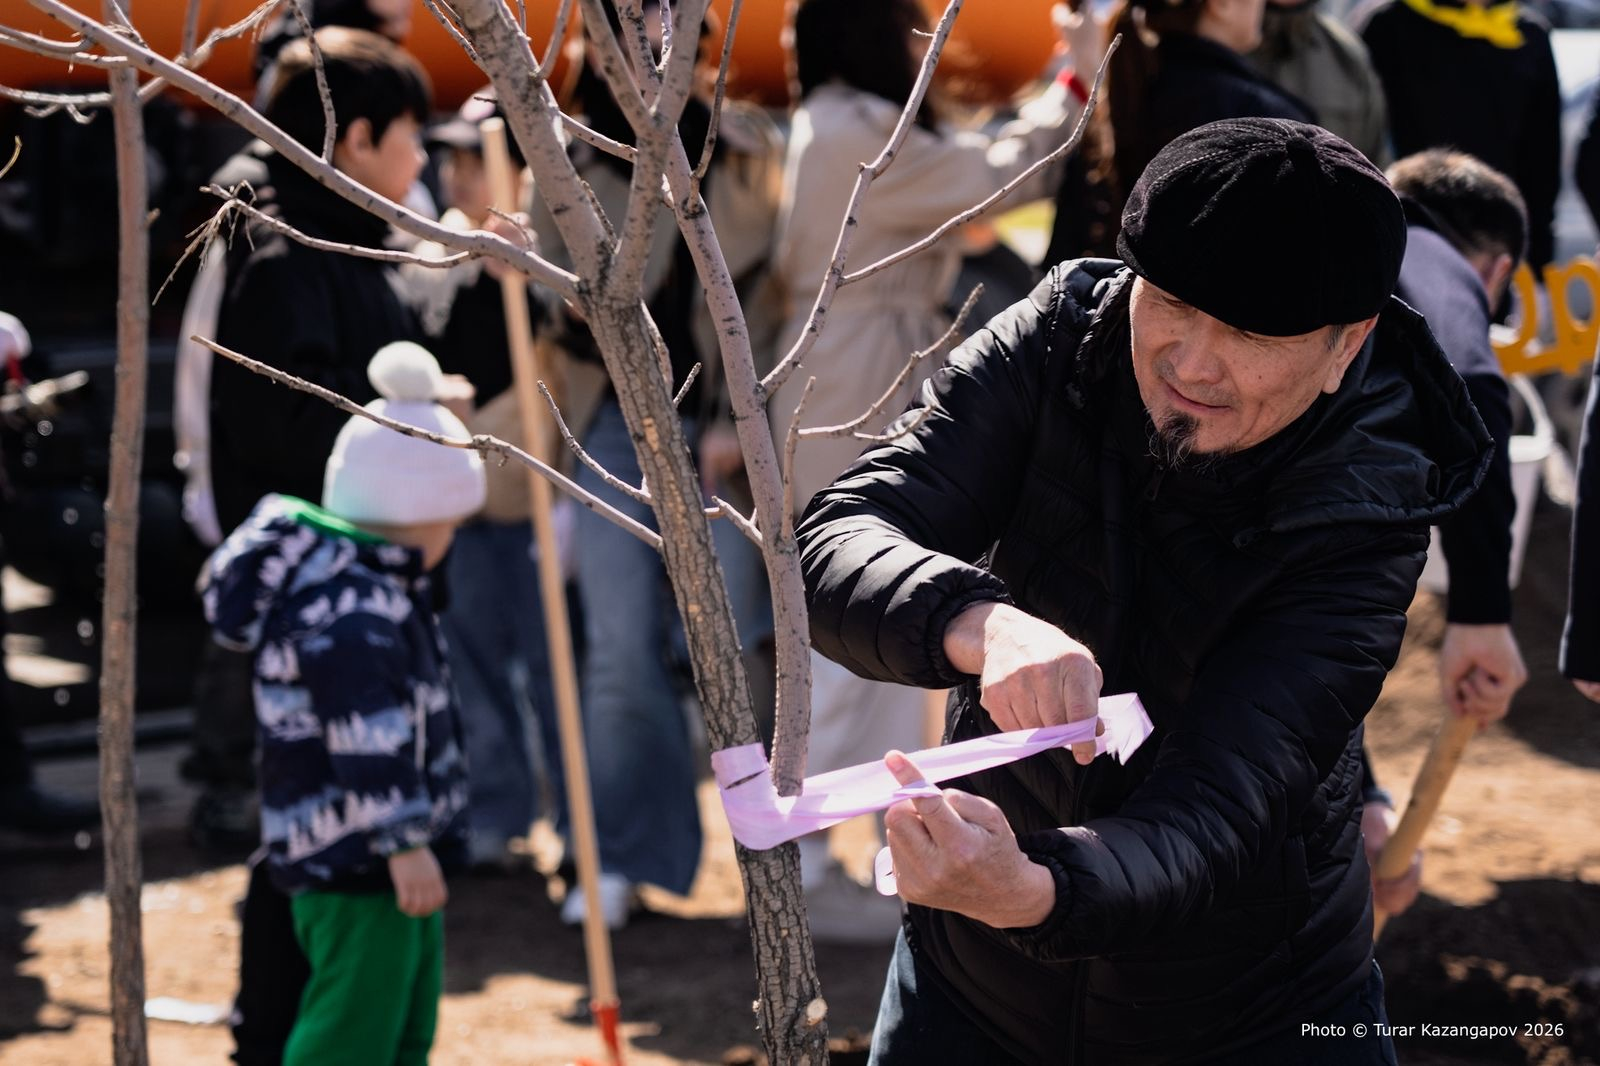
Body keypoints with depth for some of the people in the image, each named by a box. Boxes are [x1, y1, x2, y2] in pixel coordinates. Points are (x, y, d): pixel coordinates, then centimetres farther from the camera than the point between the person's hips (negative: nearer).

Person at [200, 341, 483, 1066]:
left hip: (383, 855, 11)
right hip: (353, 863, -11)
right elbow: (366, 741, -27)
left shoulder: (371, 581, 13)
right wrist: (406, 845, -25)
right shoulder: (350, 613, -22)